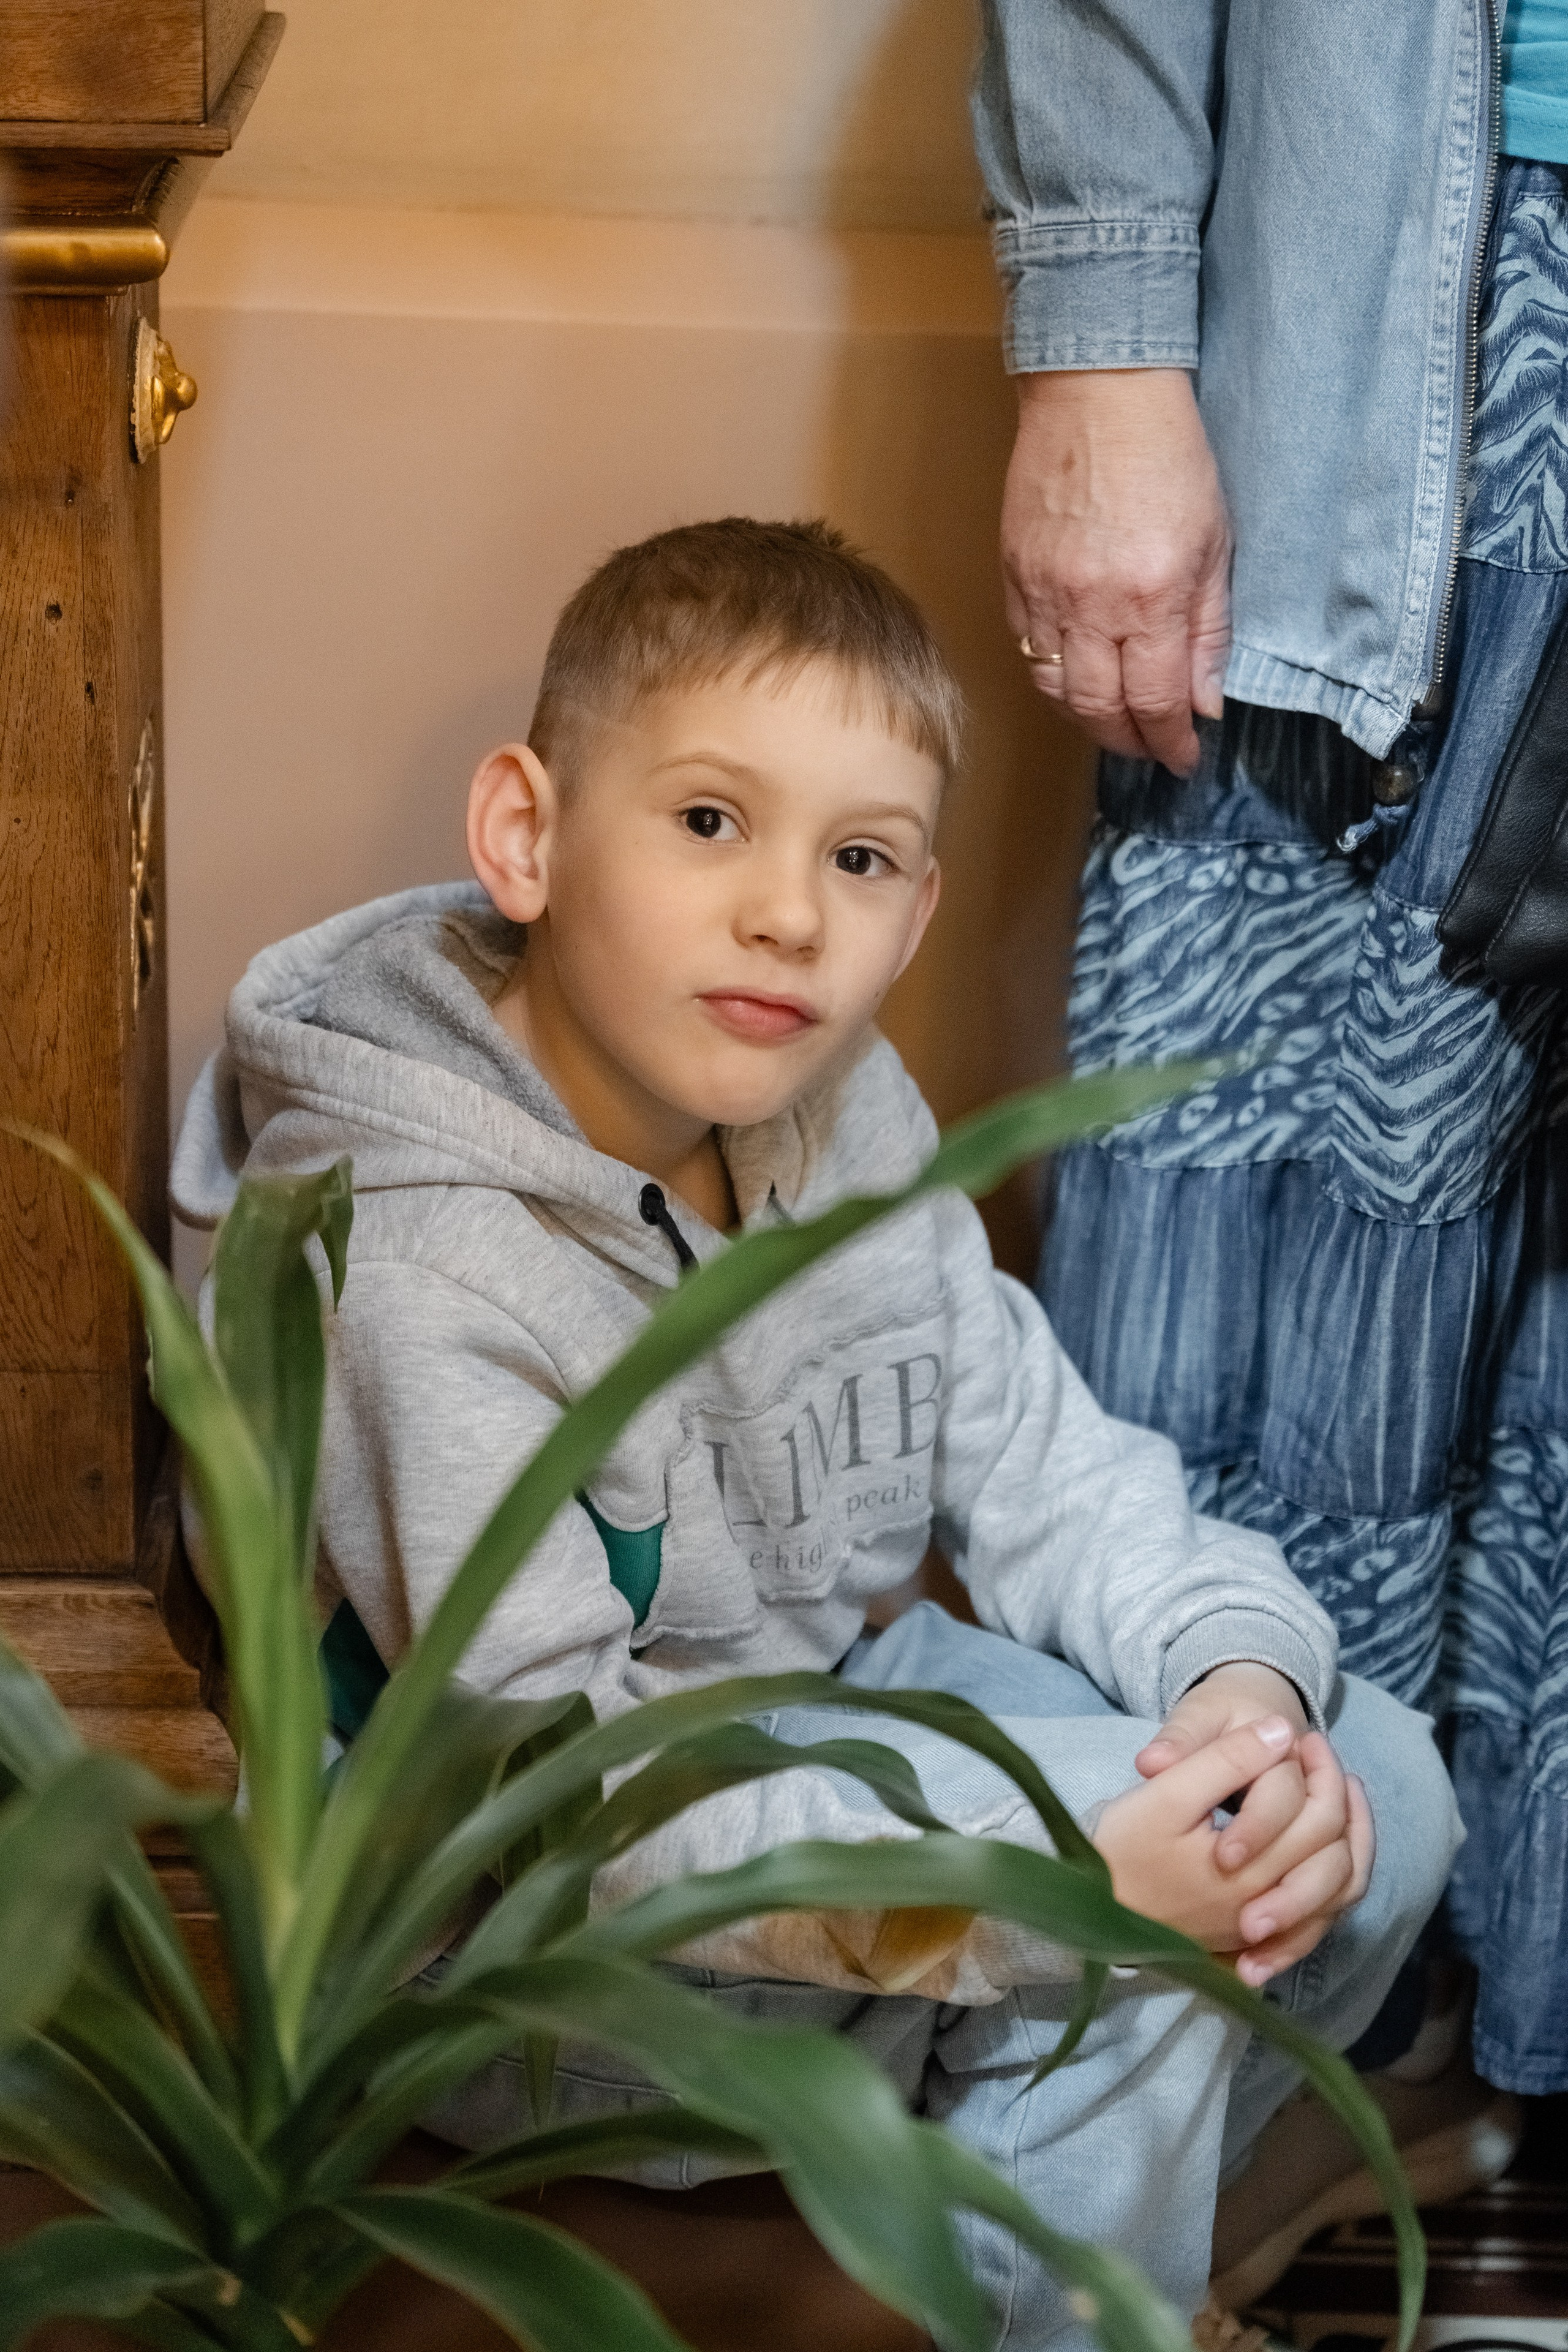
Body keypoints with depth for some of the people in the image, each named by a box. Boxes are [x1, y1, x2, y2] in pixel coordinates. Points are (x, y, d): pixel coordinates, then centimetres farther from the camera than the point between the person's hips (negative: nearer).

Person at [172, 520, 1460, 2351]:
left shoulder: (845, 1117, -4)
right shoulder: (424, 1275, -30)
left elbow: (1042, 1460, 1)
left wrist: (1242, 1667, -20)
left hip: (820, 1693, 8)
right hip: (537, 1944, -8)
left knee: (1374, 1786, 2)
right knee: (1138, 1925, -25)